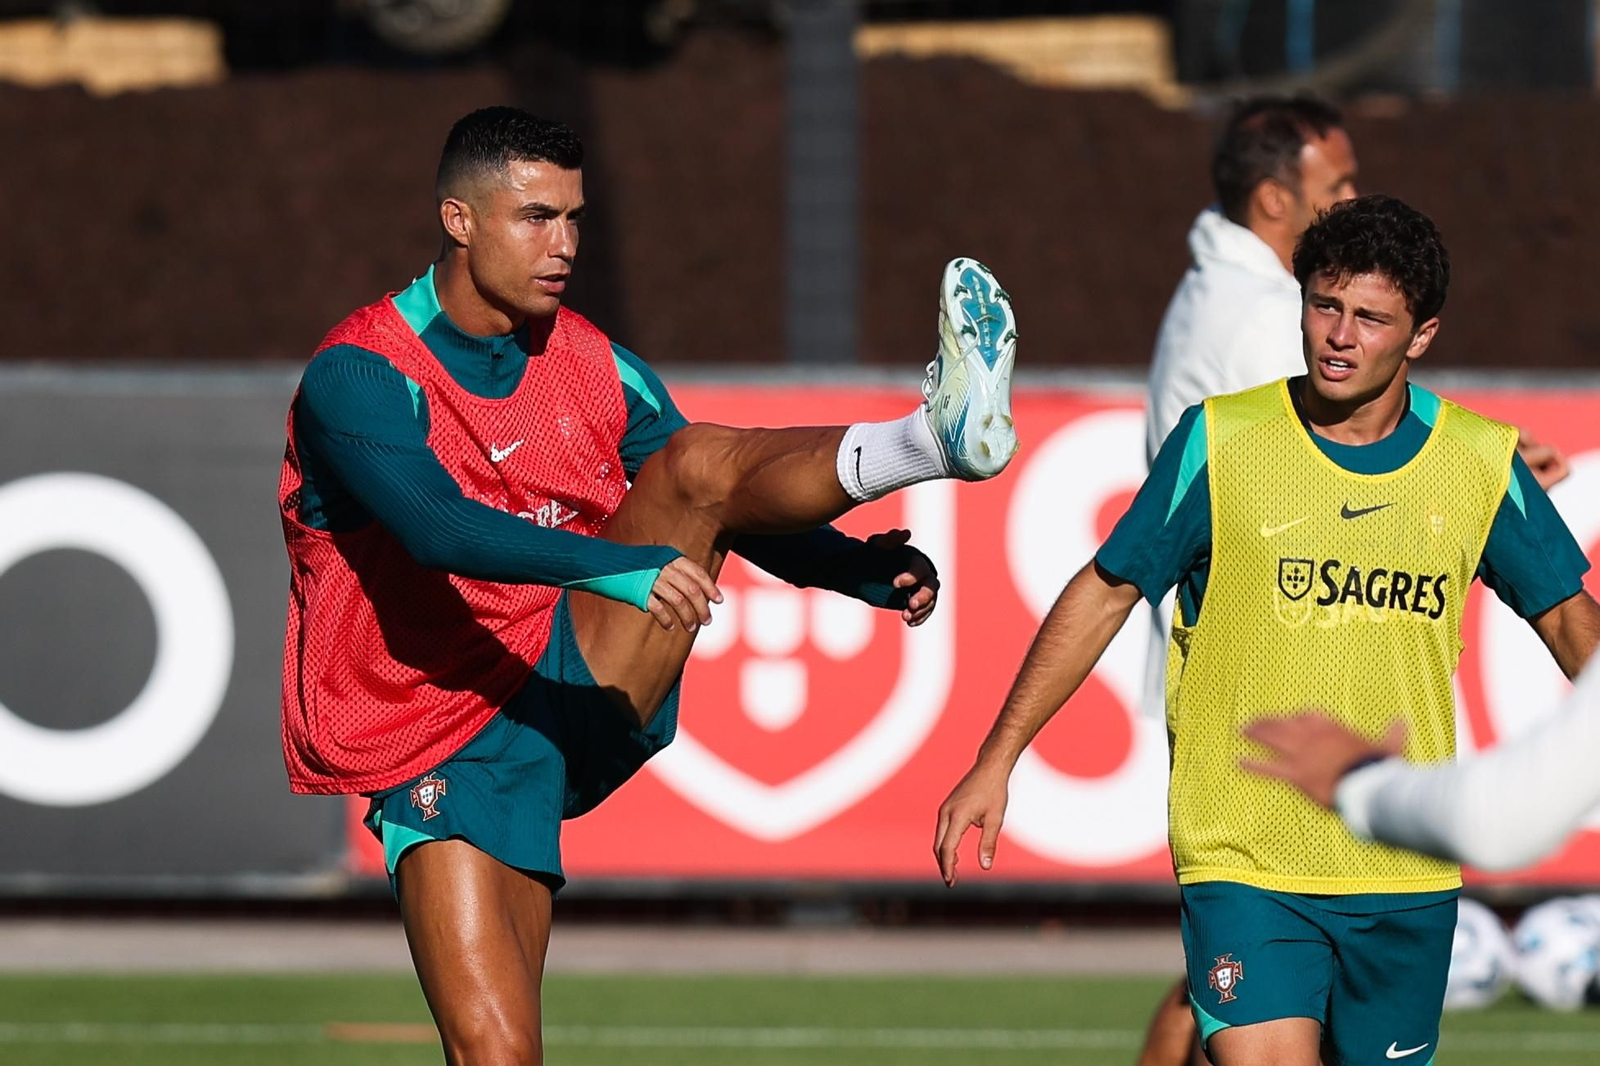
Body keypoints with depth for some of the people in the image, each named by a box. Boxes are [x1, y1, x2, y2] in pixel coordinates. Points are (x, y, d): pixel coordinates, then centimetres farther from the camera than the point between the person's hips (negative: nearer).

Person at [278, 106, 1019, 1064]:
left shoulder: (594, 367, 7)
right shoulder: (359, 378, -13)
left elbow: (741, 513, 10)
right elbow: (439, 529, -30)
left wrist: (864, 570, -10)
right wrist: (617, 568, -44)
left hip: (582, 696, 4)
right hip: (445, 758, -4)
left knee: (697, 465, -16)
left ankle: (936, 438, -39)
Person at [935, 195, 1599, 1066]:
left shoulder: (1482, 463, 1)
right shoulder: (1220, 441, -5)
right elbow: (1104, 595, 2)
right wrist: (997, 759, 0)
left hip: (1408, 880, 3)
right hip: (1244, 862, -3)